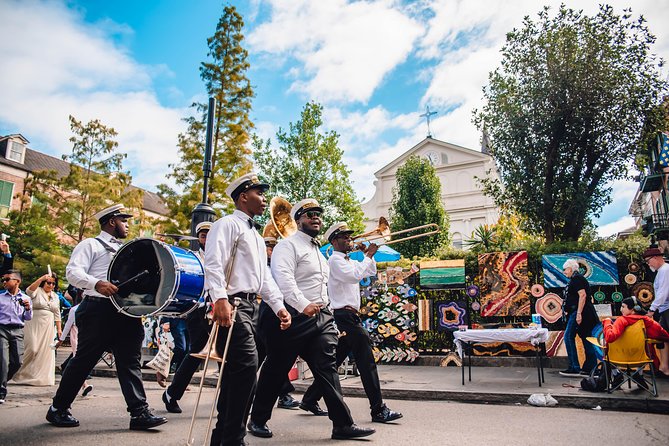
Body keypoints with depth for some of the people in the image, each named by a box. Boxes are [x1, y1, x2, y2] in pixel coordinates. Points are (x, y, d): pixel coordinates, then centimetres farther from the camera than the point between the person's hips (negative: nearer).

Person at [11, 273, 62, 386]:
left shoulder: (55, 296, 16)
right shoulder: (37, 291, 0)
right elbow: (29, 290, -25)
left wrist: (59, 328, 12)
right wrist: (41, 278, -39)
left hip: (48, 327, 5)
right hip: (34, 325, -5)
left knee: (46, 351, 2)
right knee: (32, 349, -11)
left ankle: (42, 377, 9)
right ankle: (22, 375, 6)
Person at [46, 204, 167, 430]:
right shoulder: (91, 245, 5)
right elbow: (73, 272, -9)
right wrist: (97, 284, -27)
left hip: (126, 310, 6)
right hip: (98, 309, -6)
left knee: (130, 361, -1)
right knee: (84, 360, 3)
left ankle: (140, 412, -4)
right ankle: (58, 408, 21)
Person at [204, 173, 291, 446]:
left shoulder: (256, 236, 25)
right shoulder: (228, 224, -4)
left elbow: (265, 277, 23)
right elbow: (213, 263, -18)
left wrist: (279, 306, 11)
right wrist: (221, 299, -31)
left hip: (248, 306, 10)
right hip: (231, 305, -10)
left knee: (236, 370, 12)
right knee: (247, 365, -17)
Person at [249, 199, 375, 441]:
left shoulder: (319, 251, 22)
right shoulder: (288, 245, -6)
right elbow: (283, 278, -21)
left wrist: (327, 313, 20)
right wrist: (303, 305, -30)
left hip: (321, 317, 7)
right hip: (294, 317, -7)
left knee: (327, 367, -1)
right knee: (276, 369, 5)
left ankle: (343, 424, 0)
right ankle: (257, 420, 22)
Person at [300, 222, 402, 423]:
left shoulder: (348, 261, 20)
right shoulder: (335, 260, -9)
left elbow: (370, 272, 25)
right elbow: (355, 276, -22)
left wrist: (368, 255, 10)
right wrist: (368, 256, -13)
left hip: (349, 316, 10)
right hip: (344, 315, -10)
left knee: (334, 362, 14)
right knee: (366, 361, -10)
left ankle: (310, 399, 23)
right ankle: (378, 410, -6)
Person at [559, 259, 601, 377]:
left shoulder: (576, 279, -10)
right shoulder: (576, 279, 20)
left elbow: (583, 295, -21)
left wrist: (579, 313, -25)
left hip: (578, 313, -11)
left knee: (568, 337, -10)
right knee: (586, 339, 10)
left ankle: (574, 368, -9)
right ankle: (590, 367, 14)